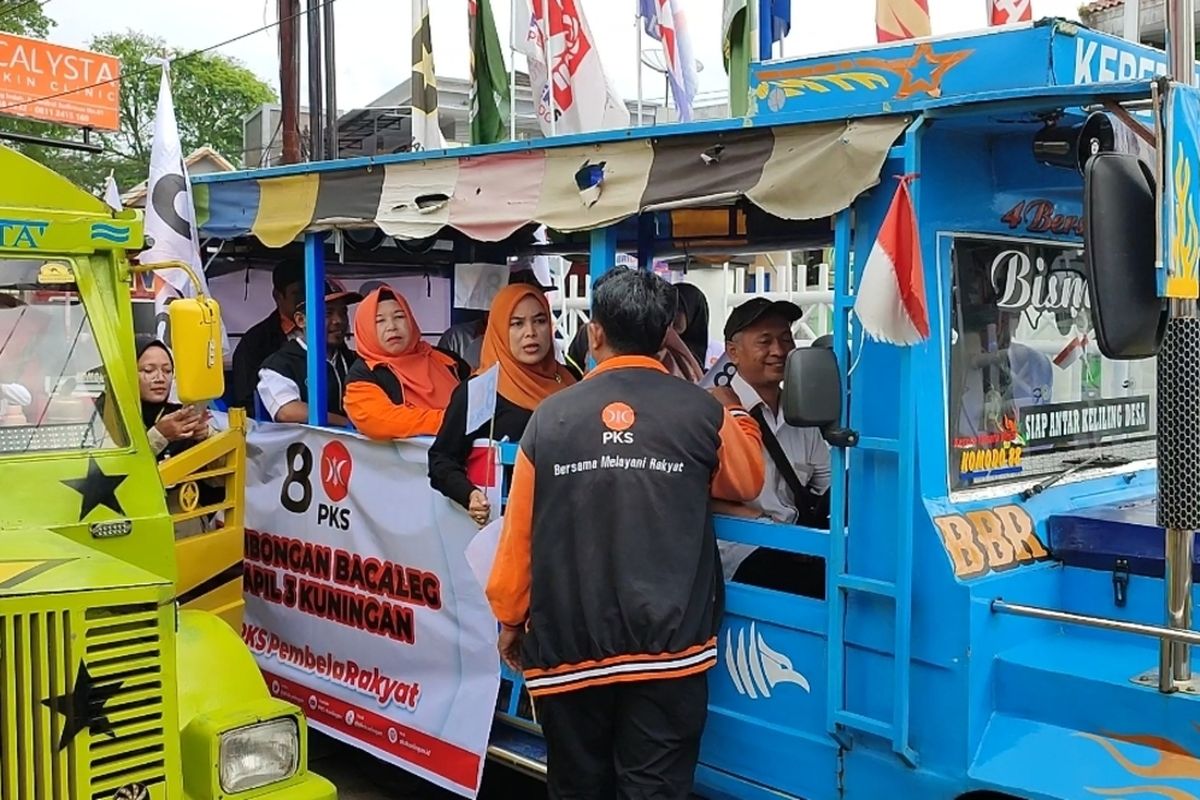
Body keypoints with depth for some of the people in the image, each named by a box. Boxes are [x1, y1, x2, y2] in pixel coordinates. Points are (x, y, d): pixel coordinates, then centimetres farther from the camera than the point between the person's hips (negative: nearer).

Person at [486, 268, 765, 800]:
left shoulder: (551, 416, -5)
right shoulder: (703, 414, -5)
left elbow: (520, 530, 0)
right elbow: (747, 481, 14)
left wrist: (510, 617, 14)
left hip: (571, 641, 1)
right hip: (668, 643, -1)